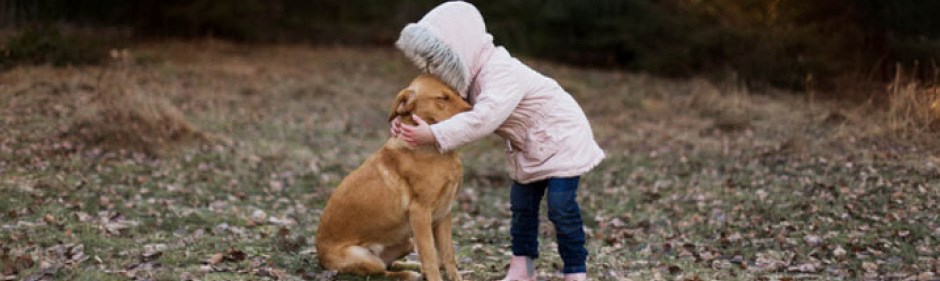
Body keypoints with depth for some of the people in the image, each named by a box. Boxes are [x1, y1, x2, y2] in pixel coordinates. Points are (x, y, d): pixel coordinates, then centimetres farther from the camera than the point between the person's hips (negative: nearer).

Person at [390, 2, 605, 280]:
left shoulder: (501, 72, -35)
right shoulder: (473, 76, -6)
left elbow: (483, 119, -45)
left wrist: (434, 135, -47)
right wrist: (407, 121, -22)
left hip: (561, 136, -9)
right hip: (530, 147, 9)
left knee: (561, 207, -11)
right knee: (521, 205, 8)